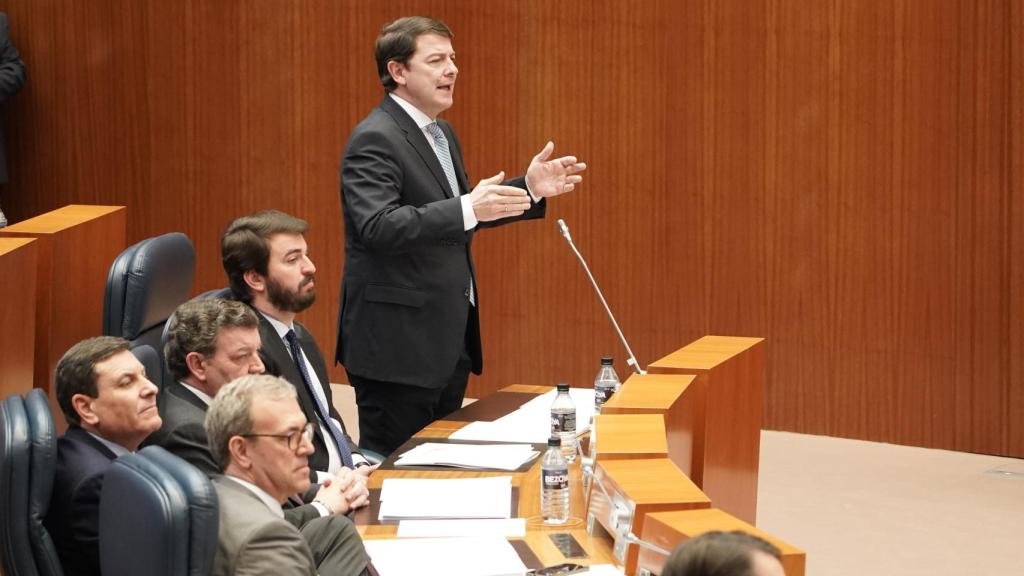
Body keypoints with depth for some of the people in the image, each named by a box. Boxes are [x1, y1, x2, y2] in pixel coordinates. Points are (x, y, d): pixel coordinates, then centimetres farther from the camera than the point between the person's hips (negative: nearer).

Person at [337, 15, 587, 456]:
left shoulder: (441, 134, 15)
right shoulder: (375, 139, -16)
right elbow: (378, 226, -28)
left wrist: (529, 189, 11)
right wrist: (466, 210, -37)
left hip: (448, 341, 10)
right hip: (398, 342, -10)